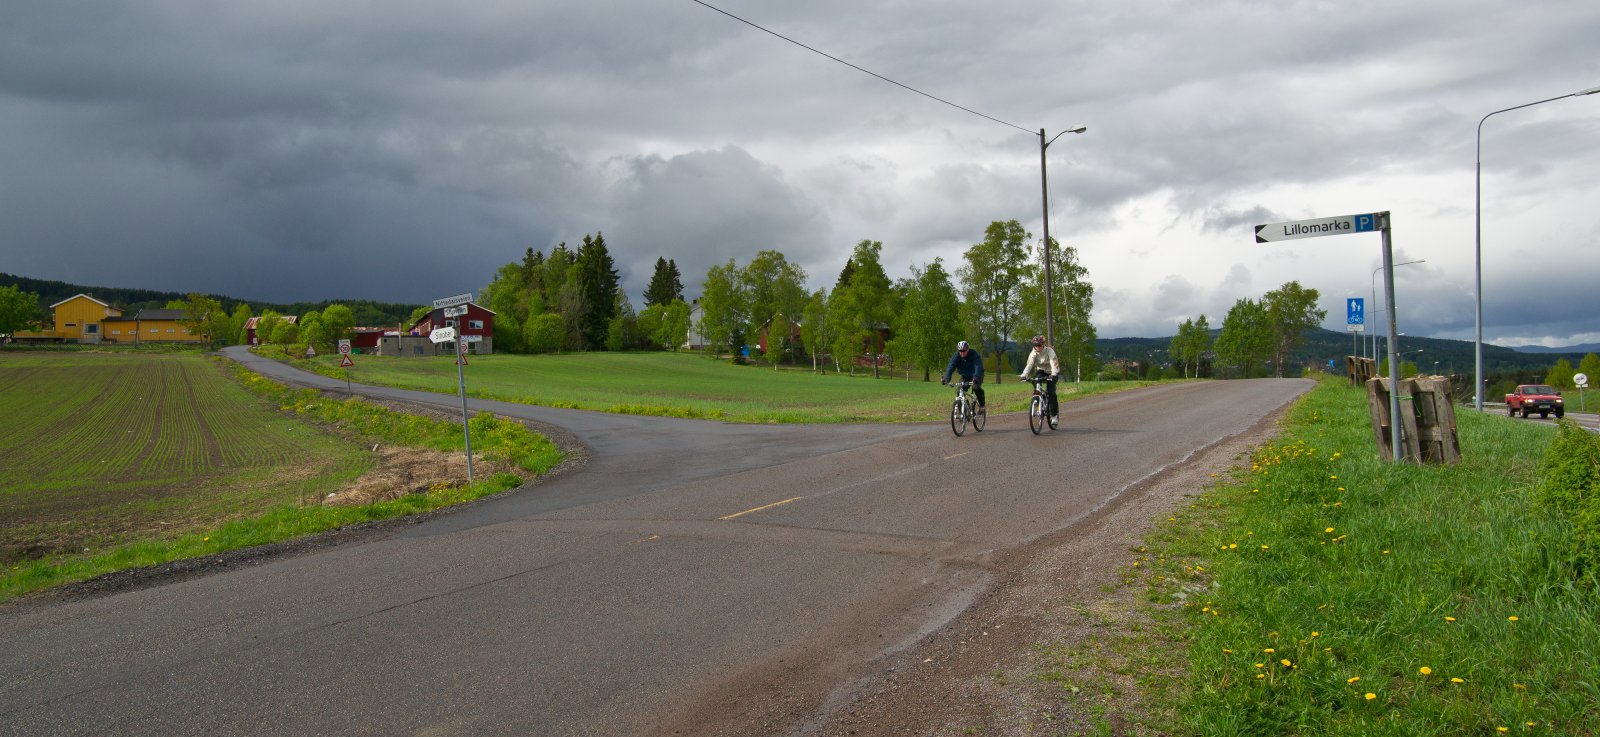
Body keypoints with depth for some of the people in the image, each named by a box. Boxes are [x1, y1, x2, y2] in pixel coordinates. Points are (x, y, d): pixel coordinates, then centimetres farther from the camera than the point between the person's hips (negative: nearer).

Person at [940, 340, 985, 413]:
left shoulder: (974, 355, -26)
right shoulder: (956, 356, -16)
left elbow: (978, 367, -39)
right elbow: (950, 367, -27)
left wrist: (976, 378, -58)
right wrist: (946, 379, -44)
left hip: (976, 376, -4)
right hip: (965, 376, 4)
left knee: (976, 388, -30)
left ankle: (981, 406, -13)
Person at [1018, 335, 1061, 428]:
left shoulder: (1049, 351, -25)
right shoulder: (1033, 353, -15)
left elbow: (1054, 364, -38)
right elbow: (1029, 364, -27)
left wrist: (1053, 375, -56)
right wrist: (1024, 375, -44)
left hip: (1051, 372, -4)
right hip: (1040, 371, 4)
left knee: (1050, 392, -19)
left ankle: (1055, 415, -10)